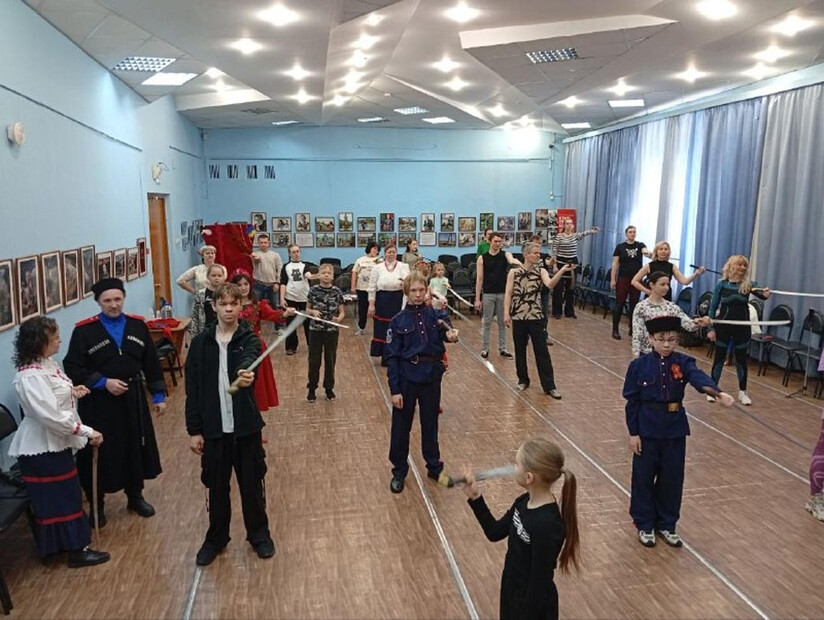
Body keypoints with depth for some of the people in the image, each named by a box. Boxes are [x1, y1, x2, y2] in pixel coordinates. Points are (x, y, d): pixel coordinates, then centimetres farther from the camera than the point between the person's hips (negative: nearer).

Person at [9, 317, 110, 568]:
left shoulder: (48, 364, 4)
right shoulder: (30, 376, -26)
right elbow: (51, 416, -30)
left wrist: (72, 392, 2)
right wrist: (87, 432, -26)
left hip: (55, 442, 10)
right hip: (42, 447, -10)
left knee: (65, 494, 21)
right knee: (58, 498, 4)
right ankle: (77, 550, 17)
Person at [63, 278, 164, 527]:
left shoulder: (138, 325, 2)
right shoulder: (84, 331, -8)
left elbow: (151, 363, 6)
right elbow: (72, 368, -8)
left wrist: (159, 395, 5)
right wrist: (103, 382, -18)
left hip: (133, 400, 3)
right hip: (98, 404, -3)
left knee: (136, 448, 14)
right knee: (99, 453, 5)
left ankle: (135, 496, 34)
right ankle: (96, 505, 24)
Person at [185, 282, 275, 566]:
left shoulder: (249, 339, -5)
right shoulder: (201, 342, -1)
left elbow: (249, 360, -29)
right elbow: (193, 389, 0)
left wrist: (246, 374, -53)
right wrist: (194, 430, -2)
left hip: (246, 426, -1)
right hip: (213, 428, 1)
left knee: (252, 483, 11)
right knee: (216, 486, 14)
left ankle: (259, 535, 32)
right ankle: (216, 538, 35)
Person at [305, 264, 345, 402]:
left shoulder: (337, 292, -4)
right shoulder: (313, 290, -3)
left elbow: (341, 312, 1)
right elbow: (307, 309, 5)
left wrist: (338, 319, -20)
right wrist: (313, 311, -16)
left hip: (332, 330, 0)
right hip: (315, 330, 0)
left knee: (330, 360, 10)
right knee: (314, 360, 7)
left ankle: (329, 388, 25)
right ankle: (312, 389, 20)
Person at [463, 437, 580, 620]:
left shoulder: (547, 524, -31)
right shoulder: (524, 502, -6)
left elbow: (539, 581, -24)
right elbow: (495, 532, 6)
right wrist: (475, 498, -3)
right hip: (512, 594, 8)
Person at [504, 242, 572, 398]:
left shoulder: (541, 271, 0)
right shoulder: (514, 272, -1)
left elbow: (550, 284, -20)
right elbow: (508, 294, -3)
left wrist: (562, 271, -34)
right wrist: (506, 313, -12)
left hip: (535, 316, 0)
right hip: (518, 316, 0)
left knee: (542, 351, 0)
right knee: (520, 350, 10)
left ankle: (549, 386, 5)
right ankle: (523, 379, 27)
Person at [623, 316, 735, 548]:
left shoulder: (683, 362, -4)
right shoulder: (639, 365, -8)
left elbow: (699, 377, -26)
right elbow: (632, 401, -5)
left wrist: (718, 392, -47)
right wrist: (633, 433, -6)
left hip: (675, 429, 2)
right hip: (647, 429, -2)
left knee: (672, 478, 12)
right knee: (644, 477, 8)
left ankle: (666, 525, 31)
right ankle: (645, 525, 26)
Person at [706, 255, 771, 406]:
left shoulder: (748, 284, -1)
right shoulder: (722, 284, -5)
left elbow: (761, 294, -16)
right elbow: (713, 307, -3)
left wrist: (765, 294, -41)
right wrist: (711, 328, -6)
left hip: (743, 326, 1)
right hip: (724, 325, -1)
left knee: (741, 359, 9)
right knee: (719, 357, 6)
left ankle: (742, 392, 21)